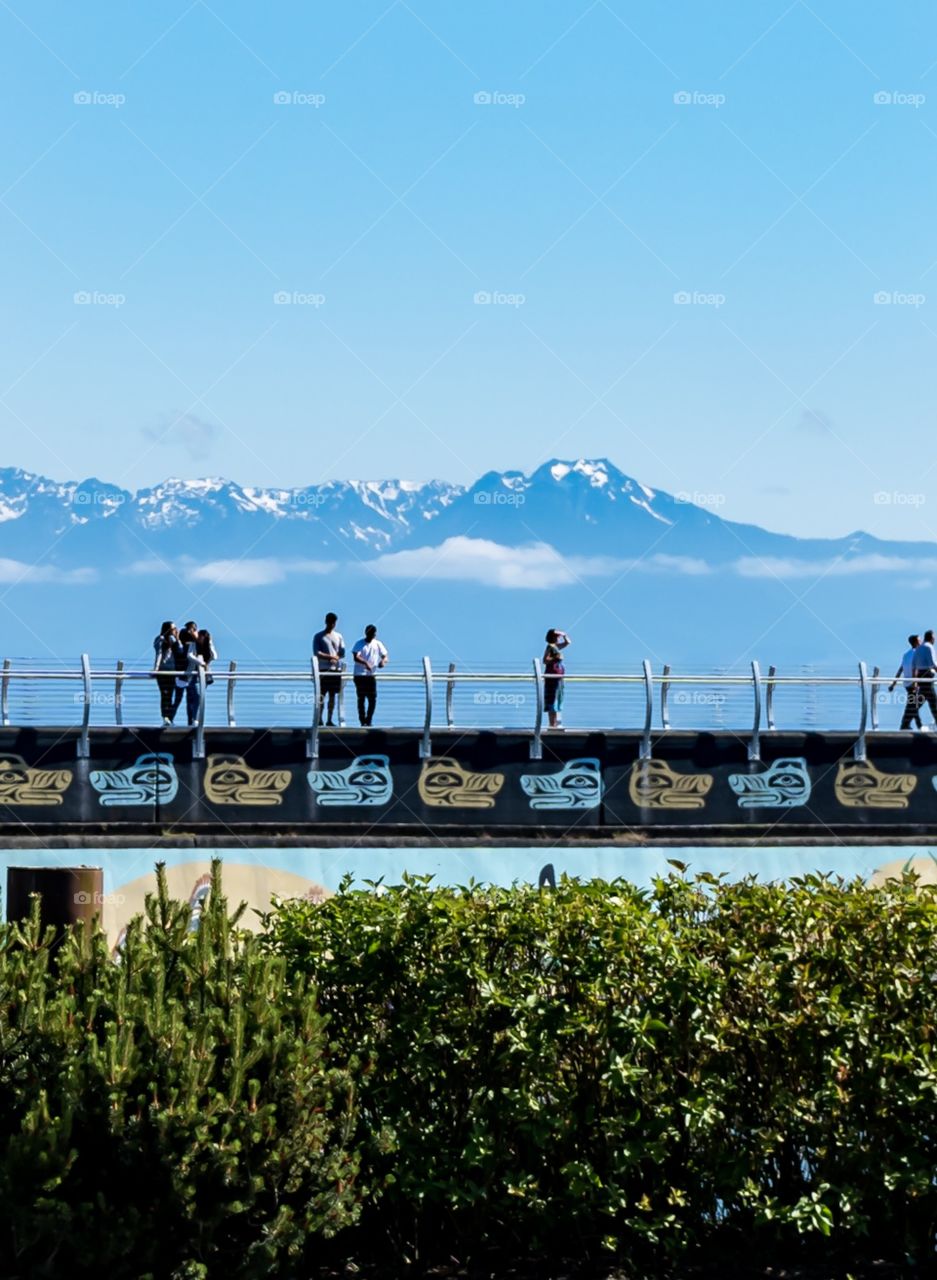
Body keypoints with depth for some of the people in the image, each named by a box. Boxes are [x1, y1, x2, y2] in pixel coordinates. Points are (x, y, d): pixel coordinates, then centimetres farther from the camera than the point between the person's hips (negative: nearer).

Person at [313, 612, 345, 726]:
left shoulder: (338, 636, 14)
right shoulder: (318, 636, 3)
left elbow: (342, 653, 10)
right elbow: (317, 654, -6)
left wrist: (335, 658, -11)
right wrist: (331, 657, -14)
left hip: (335, 669, 4)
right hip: (323, 670, -4)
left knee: (332, 695, 3)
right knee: (321, 695, -7)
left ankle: (330, 720, 5)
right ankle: (319, 719, -6)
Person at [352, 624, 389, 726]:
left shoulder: (378, 644, 8)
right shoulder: (360, 644, -3)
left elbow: (385, 656, 9)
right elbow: (356, 657, -16)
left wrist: (383, 661, -16)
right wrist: (365, 663, -35)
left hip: (372, 675, 3)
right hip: (360, 675, -3)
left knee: (373, 699, -2)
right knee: (361, 699, 0)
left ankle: (368, 721, 10)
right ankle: (362, 721, 4)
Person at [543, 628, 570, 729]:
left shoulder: (557, 647, 14)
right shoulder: (550, 647, -10)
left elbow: (568, 642, 26)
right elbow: (545, 660, -17)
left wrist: (564, 635, 11)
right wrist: (555, 658, -27)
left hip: (559, 677, 10)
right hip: (552, 677, -10)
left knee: (559, 700, 11)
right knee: (552, 701, -8)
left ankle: (556, 723, 14)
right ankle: (552, 724, -9)